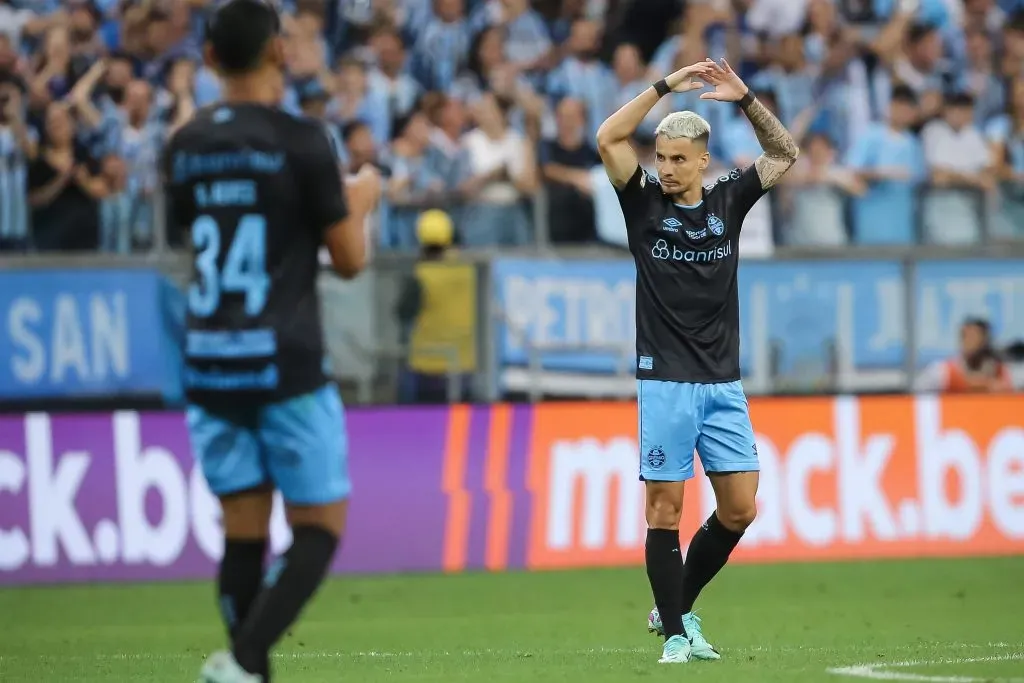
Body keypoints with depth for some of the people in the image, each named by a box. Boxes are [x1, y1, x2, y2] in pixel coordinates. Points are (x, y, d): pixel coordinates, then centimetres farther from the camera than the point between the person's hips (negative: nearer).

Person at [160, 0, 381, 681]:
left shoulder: (186, 145, 7)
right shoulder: (302, 140, -9)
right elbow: (350, 261, -4)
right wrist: (360, 202, 17)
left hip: (210, 363, 5)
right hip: (286, 368, -5)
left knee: (244, 534, 10)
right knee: (320, 527, 2)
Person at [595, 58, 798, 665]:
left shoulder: (728, 202, 8)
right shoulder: (645, 205, 1)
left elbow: (785, 154, 11)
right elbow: (609, 139, -11)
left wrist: (745, 98, -2)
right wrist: (667, 86, -13)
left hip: (723, 383, 3)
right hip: (665, 382, -3)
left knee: (740, 509, 1)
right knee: (666, 507, -4)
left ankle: (677, 606, 18)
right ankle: (675, 633, 3)